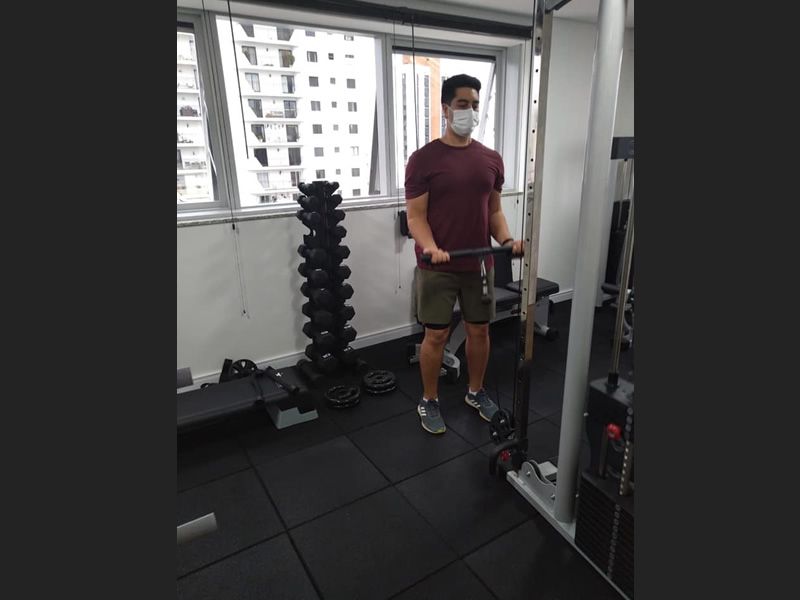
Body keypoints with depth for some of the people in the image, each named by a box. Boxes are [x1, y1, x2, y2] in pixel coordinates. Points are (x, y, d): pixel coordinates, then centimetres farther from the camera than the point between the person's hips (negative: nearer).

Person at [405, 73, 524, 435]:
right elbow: (415, 215, -10)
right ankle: (429, 401, 24)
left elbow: (493, 210, 11)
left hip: (479, 264, 5)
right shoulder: (424, 158, -7)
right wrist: (429, 247, -29)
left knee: (479, 330, 14)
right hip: (436, 267, -4)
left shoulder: (491, 159, 7)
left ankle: (476, 392, 35)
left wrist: (506, 239, -8)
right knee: (436, 336, 4)